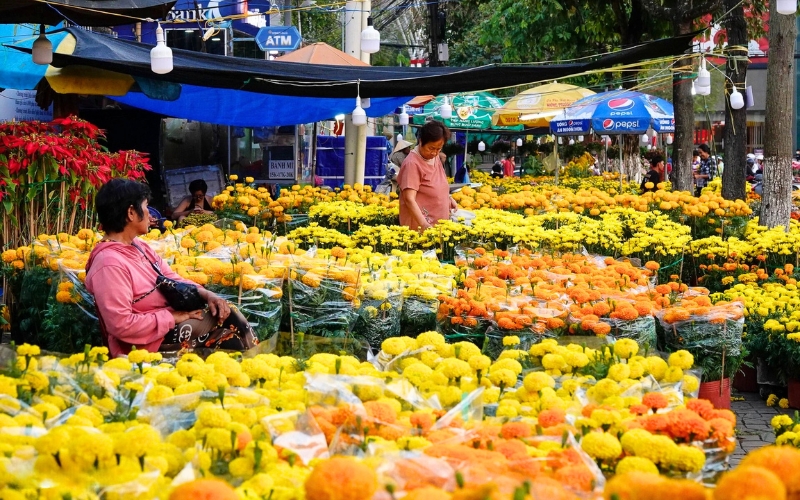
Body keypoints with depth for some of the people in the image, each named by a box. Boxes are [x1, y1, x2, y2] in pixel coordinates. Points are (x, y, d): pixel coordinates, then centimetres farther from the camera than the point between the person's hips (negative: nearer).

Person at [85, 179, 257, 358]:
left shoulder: (138, 246, 6)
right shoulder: (109, 263, -24)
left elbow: (173, 280, 11)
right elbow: (121, 325, -28)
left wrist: (206, 294, -7)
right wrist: (173, 317, -21)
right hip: (149, 343, -9)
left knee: (225, 311, -4)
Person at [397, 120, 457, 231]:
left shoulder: (435, 157, 8)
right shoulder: (412, 164, -17)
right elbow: (409, 199, -24)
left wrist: (448, 198, 8)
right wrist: (423, 224, -34)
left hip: (439, 225, 8)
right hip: (420, 227, -8)